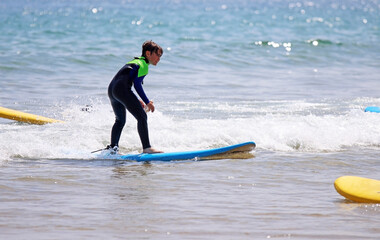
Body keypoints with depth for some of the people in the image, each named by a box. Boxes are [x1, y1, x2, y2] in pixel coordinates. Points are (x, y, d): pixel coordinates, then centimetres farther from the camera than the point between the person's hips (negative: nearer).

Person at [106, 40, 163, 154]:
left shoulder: (134, 62, 30)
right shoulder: (143, 65, 2)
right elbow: (137, 84, -10)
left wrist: (138, 101, 26)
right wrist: (147, 102, -6)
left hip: (111, 89, 9)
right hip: (122, 90, -9)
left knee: (120, 120, 26)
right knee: (142, 117, -11)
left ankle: (112, 147, 24)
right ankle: (146, 148, -20)